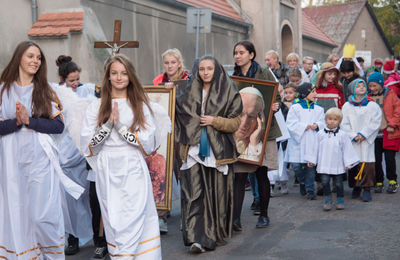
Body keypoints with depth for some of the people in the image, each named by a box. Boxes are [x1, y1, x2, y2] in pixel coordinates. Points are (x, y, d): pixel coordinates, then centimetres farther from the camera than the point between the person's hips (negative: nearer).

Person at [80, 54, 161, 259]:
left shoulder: (141, 106, 8)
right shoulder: (96, 106, 9)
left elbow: (149, 145, -2)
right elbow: (87, 147, 1)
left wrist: (120, 126, -9)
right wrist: (108, 124, -11)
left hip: (134, 173, -1)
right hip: (107, 173, 1)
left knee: (133, 224, -8)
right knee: (113, 224, 1)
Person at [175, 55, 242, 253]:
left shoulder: (228, 94, 3)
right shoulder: (189, 93, 12)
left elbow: (235, 123, 0)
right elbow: (180, 116, 20)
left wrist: (214, 121, -13)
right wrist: (172, 94, 7)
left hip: (218, 151, -2)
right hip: (194, 149, 2)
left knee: (217, 192, 4)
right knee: (193, 193, -8)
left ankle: (216, 234, 20)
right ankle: (198, 238, -9)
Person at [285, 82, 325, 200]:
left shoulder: (318, 109, 12)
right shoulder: (295, 108, 0)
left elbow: (322, 122, 6)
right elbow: (290, 124, -8)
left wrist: (317, 125, -14)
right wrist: (304, 126, -13)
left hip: (312, 141, 2)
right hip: (298, 142, -2)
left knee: (310, 165, -1)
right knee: (296, 166, -4)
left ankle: (310, 189, 8)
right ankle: (302, 183, 23)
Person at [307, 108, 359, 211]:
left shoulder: (342, 135, -3)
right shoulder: (320, 134, 3)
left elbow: (347, 149, 1)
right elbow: (317, 148, 11)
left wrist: (347, 163, -3)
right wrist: (312, 160, 12)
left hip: (337, 165, -1)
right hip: (324, 165, 1)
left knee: (338, 183, 8)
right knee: (325, 181, -7)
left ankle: (340, 200, 24)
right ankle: (327, 200, 7)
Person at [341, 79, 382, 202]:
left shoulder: (373, 105, 5)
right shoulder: (347, 106, 6)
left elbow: (375, 123, -2)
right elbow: (344, 124, 2)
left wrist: (363, 134, -11)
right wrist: (354, 136, -9)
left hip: (367, 141, -1)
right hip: (352, 141, 1)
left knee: (367, 164, -8)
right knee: (353, 164, 1)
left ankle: (367, 189, -3)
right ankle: (356, 187, 16)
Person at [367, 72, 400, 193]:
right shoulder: (369, 98, 9)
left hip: (389, 133, -3)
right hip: (374, 134, 3)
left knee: (390, 158, -4)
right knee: (376, 159, 3)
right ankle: (378, 182, 16)